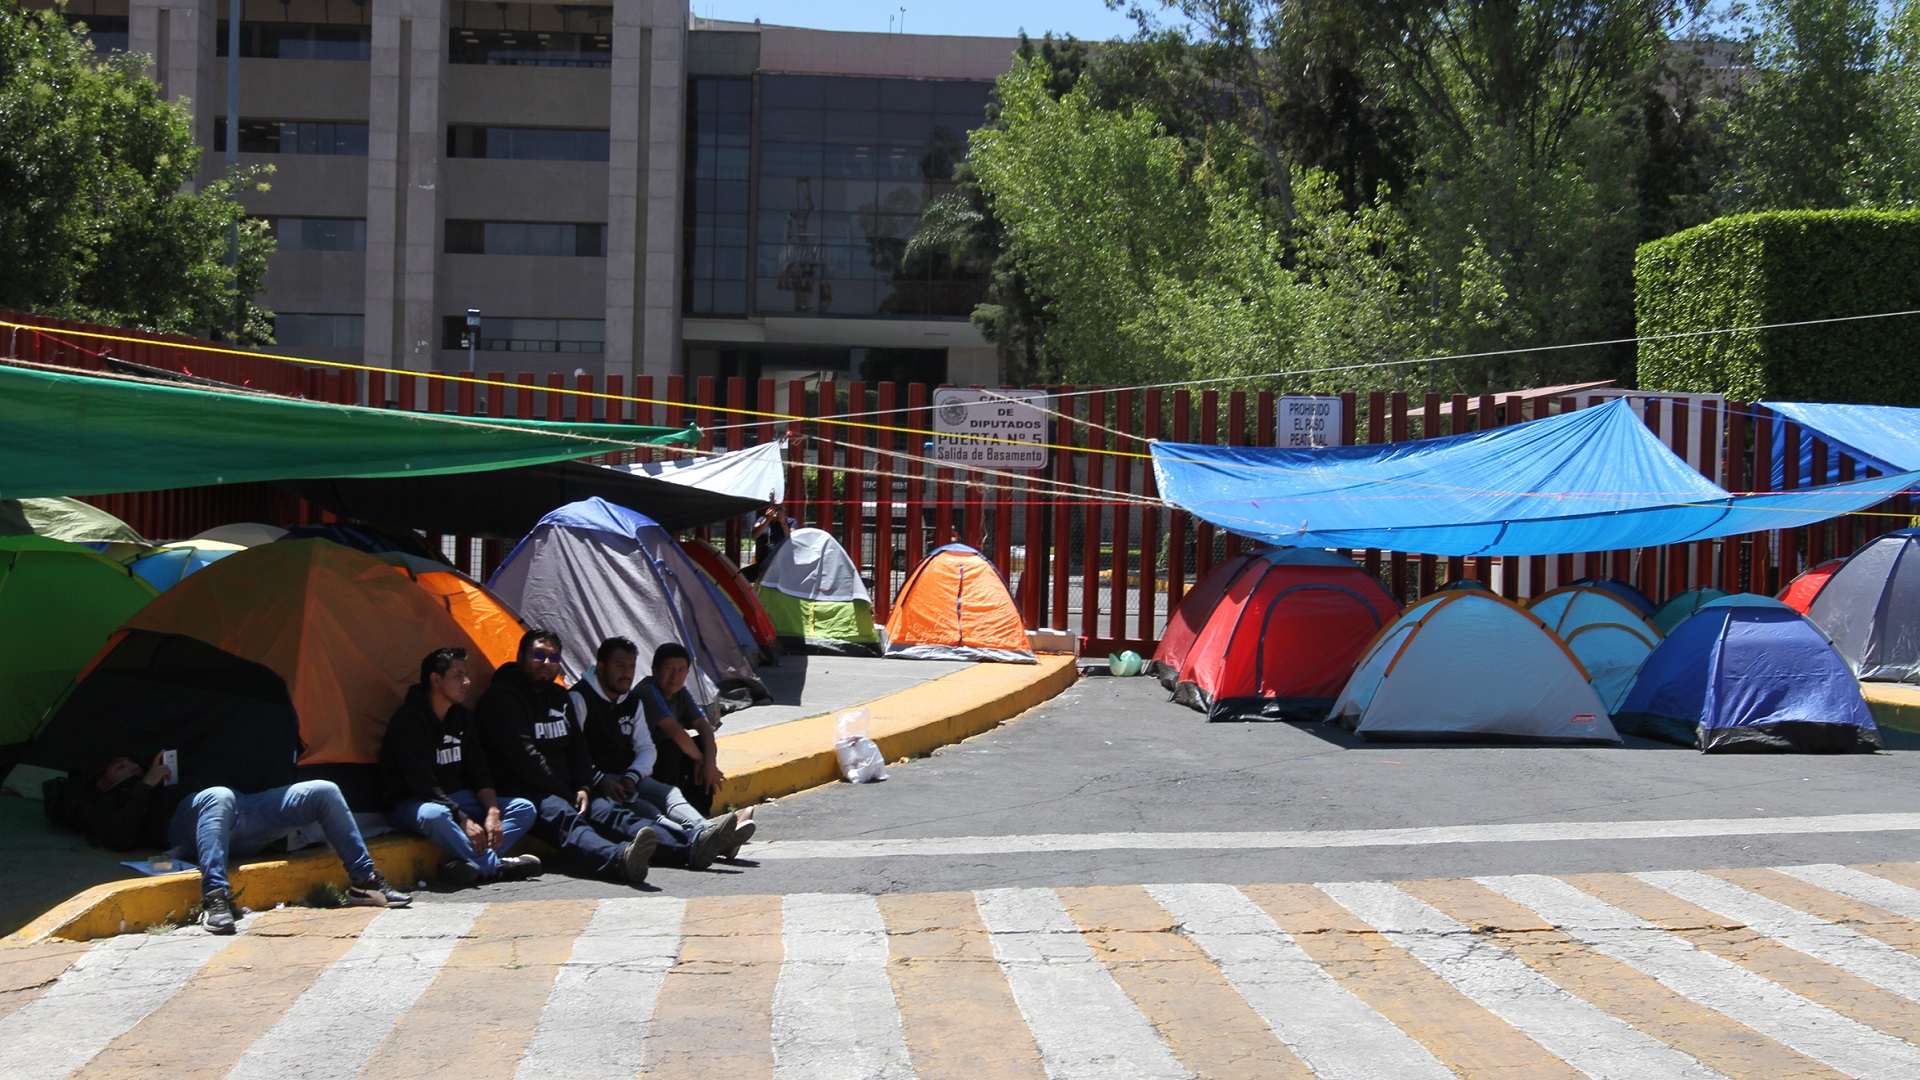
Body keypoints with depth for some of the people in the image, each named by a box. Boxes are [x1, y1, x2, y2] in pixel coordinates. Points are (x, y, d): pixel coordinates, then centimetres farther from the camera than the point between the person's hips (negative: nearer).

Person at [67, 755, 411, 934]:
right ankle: (215, 899, -54)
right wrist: (146, 785, 4)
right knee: (218, 796, -44)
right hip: (184, 830, -7)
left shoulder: (160, 784, 44)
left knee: (324, 792, -3)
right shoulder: (100, 804, 24)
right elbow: (120, 839, 0)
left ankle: (364, 880, -2)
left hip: (240, 813, 7)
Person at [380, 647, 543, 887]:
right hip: (411, 803, -8)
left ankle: (470, 862, -31)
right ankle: (497, 865, -31)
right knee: (435, 815, -44)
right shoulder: (408, 720, -16)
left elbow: (479, 771, 8)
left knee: (524, 809, -7)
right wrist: (464, 821, -28)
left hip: (455, 798, 8)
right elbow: (422, 783, -24)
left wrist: (493, 811, -10)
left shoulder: (461, 716, 9)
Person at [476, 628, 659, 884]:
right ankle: (620, 859, -68)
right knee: (563, 817, -36)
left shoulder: (559, 696, 23)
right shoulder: (501, 697, -4)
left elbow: (578, 747, 23)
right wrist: (566, 793, -8)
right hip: (520, 792, -8)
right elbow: (525, 757, -12)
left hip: (563, 790, 8)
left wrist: (583, 788, 3)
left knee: (609, 811, -18)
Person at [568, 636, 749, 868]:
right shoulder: (579, 698, -3)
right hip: (595, 781, -7)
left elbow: (646, 749, 14)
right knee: (638, 807, -34)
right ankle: (693, 840, -64)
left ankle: (703, 830, -54)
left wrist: (632, 777, -6)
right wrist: (599, 780, -24)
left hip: (629, 777, 7)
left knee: (668, 794, -23)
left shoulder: (632, 702, 20)